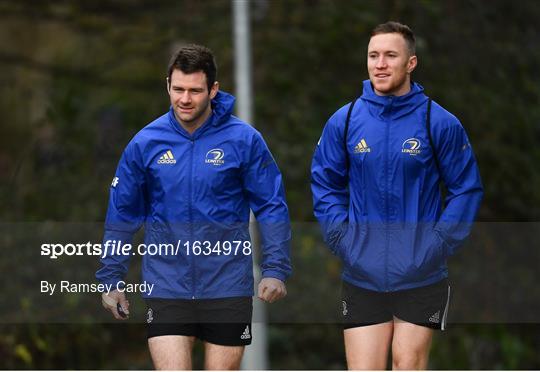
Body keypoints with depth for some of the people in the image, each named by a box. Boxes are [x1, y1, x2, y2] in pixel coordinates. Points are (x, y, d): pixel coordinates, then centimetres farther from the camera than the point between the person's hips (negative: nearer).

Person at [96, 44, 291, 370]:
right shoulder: (145, 143, -1)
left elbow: (272, 207, -1)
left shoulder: (244, 140, -5)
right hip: (167, 288, 0)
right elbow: (122, 214, 7)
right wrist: (112, 278, 6)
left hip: (228, 288, 0)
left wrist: (275, 269, -10)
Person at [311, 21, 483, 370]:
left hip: (421, 277, -2)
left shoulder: (440, 122, -5)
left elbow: (467, 189, 2)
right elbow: (325, 184, 12)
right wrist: (341, 237, 0)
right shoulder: (345, 121, 1)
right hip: (362, 276, 2)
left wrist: (439, 243, -7)